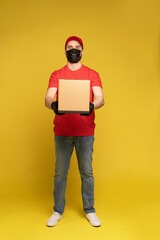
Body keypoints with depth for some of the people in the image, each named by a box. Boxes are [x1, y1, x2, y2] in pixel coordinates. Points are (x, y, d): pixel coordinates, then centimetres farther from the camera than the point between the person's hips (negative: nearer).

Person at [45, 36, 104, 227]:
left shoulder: (92, 74, 7)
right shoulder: (56, 75, 9)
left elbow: (100, 98, -6)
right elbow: (48, 98, -4)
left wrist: (92, 106, -29)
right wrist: (53, 105, -28)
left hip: (85, 132, 0)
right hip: (61, 132, 1)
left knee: (86, 172, 7)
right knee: (60, 172, 8)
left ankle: (89, 211, 26)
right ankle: (57, 211, 26)